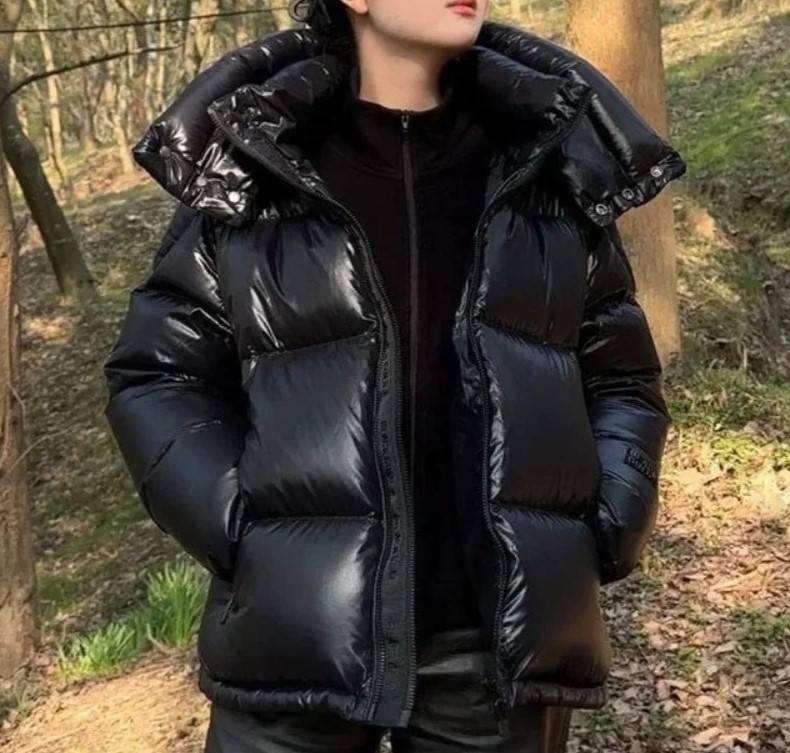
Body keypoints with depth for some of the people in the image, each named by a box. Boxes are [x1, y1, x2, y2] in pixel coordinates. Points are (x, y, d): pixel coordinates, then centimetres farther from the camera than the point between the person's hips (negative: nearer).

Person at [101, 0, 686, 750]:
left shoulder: (551, 158, 6)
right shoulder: (251, 165, 0)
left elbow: (620, 377, 12)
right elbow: (156, 376, 3)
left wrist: (601, 538, -2)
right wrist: (241, 535, -10)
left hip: (500, 628, 2)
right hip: (301, 626, -1)